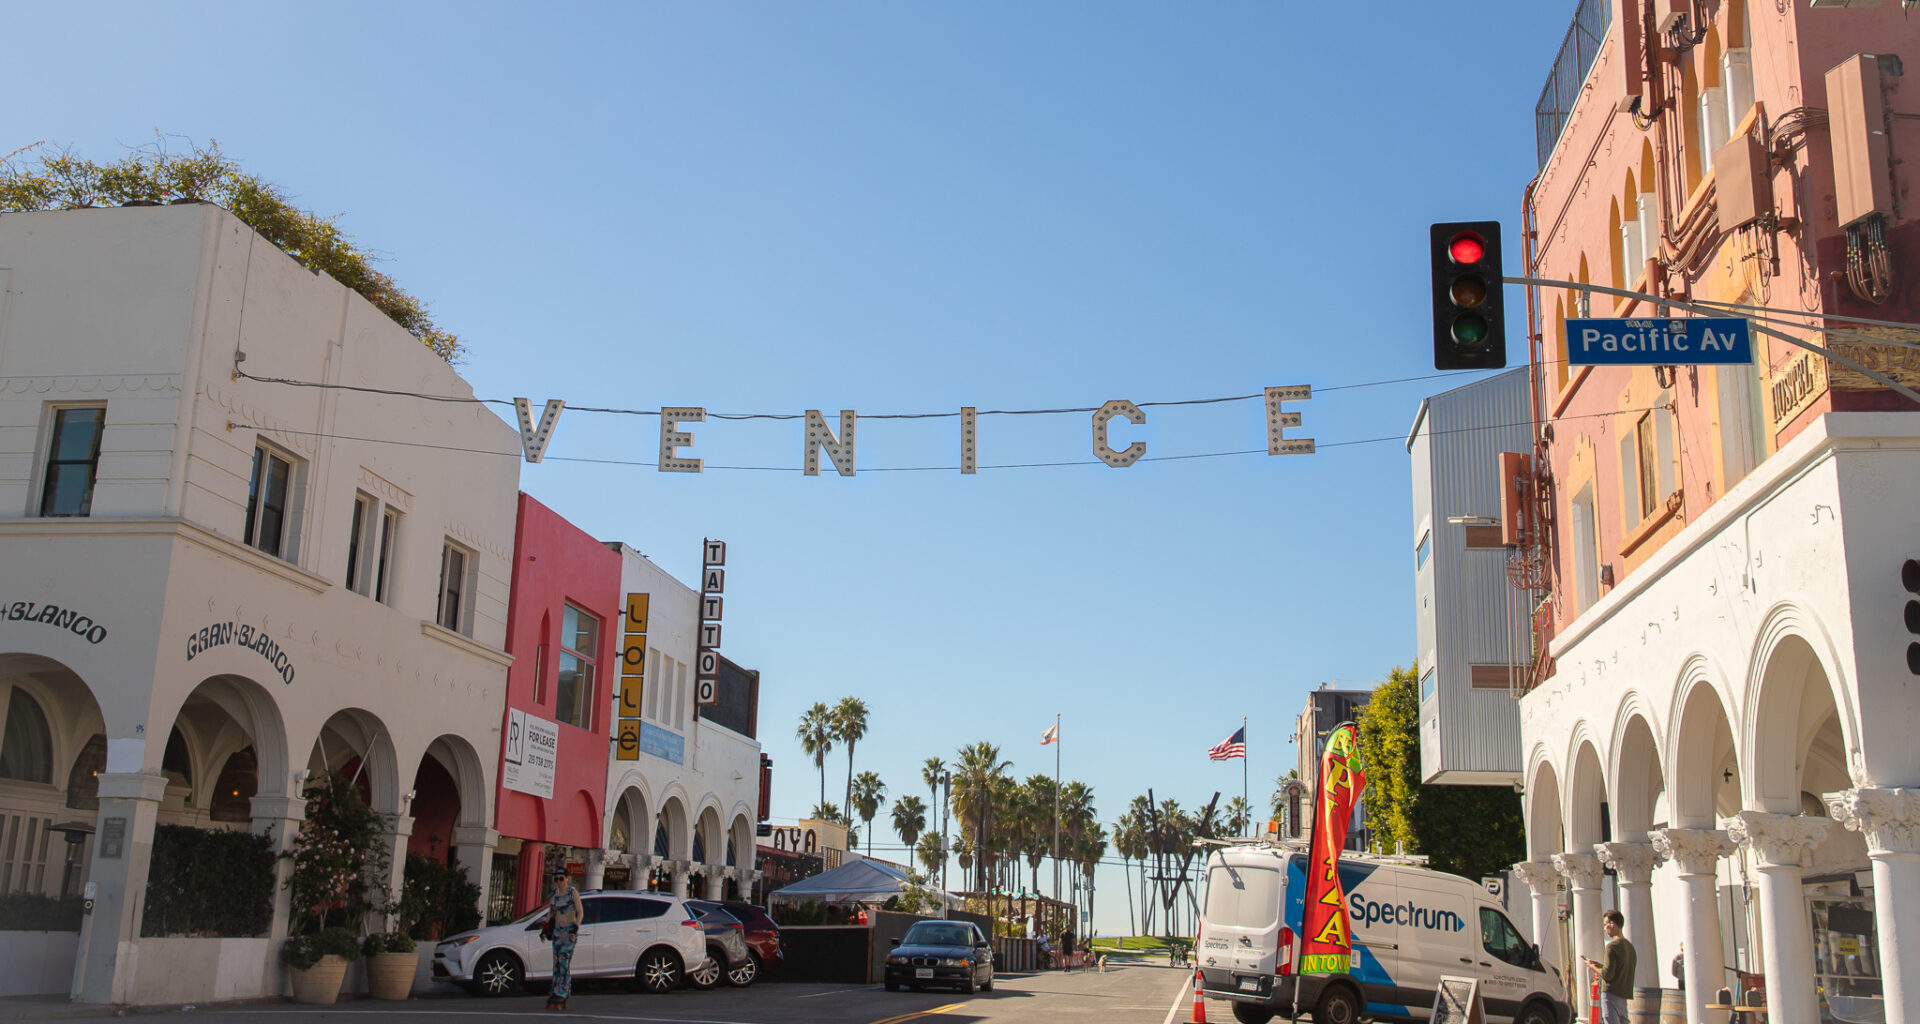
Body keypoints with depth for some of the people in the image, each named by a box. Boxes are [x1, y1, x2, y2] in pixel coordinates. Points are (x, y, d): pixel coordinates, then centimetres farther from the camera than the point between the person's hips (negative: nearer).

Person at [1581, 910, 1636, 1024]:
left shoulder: (1612, 946, -13)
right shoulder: (1630, 946, 13)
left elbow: (1607, 974, -17)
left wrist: (1593, 967, 0)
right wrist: (1600, 965, 19)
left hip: (1611, 994, -8)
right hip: (1624, 995, 8)